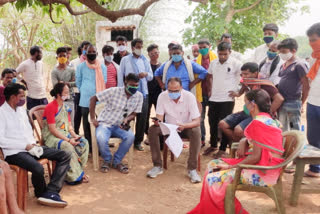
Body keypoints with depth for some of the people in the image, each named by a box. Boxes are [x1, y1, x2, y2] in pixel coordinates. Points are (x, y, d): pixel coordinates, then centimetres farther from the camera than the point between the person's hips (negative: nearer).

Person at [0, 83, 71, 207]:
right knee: (38, 168, -35)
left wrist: (33, 143, 1)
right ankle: (41, 193, -1)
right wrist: (26, 146, -16)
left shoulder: (22, 110, 16)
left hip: (30, 148, 8)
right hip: (14, 153, -8)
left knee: (64, 156, -5)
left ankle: (50, 192, -18)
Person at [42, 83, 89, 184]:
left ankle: (77, 171, -8)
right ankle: (75, 176, -20)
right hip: (51, 137, -7)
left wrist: (75, 136, -7)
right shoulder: (50, 107, -12)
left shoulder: (66, 107, 13)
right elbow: (52, 130, -17)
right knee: (67, 146, -34)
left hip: (65, 135, 8)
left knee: (84, 142, -14)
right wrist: (68, 140, -22)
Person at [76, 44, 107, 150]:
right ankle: (89, 146, 12)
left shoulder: (102, 67, 7)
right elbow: (78, 82, 13)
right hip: (86, 100, -1)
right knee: (87, 124, 4)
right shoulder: (81, 67, 3)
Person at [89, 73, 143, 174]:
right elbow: (93, 99, -7)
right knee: (101, 139, -34)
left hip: (120, 126, 3)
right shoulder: (114, 91, -13)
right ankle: (107, 160, -1)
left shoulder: (139, 96, -2)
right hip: (104, 124, -3)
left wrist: (127, 119, -19)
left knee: (130, 136, -29)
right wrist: (92, 118, -10)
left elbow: (134, 113, 5)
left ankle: (117, 161, -6)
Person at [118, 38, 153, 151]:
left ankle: (138, 141, 15)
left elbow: (151, 77, 14)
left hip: (143, 92, 3)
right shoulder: (125, 60, 4)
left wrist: (146, 74, -9)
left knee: (142, 117, 2)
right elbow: (120, 77, 3)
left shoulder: (145, 60, 12)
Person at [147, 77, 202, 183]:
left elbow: (197, 121, -24)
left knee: (196, 131, -34)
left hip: (186, 127, -2)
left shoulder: (190, 97, -21)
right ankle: (157, 166, -13)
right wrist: (158, 121, -37)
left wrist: (184, 126, -45)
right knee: (152, 129, -24)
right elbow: (159, 117, -12)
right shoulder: (162, 96, -15)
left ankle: (192, 169, -22)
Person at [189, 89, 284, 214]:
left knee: (213, 179, -16)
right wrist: (243, 142, 1)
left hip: (263, 172, -10)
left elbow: (256, 157, -23)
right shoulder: (268, 119, 10)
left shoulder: (258, 122, -20)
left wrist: (231, 167, -14)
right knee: (213, 164, 9)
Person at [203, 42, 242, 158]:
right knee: (212, 123, 13)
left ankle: (223, 148, 16)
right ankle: (213, 145, 31)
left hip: (227, 99, -5)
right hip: (213, 98, 5)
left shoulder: (235, 63, -9)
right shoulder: (213, 63, 7)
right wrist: (210, 90, 13)